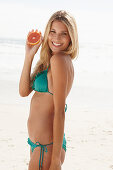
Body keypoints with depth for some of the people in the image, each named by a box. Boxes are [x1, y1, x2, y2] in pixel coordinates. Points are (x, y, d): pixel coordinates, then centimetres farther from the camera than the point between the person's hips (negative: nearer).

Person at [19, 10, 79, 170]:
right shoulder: (48, 61, 11)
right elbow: (24, 91, 6)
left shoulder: (59, 59, -16)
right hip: (38, 143, 9)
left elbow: (59, 112, -19)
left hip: (47, 147, -9)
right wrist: (29, 55, -1)